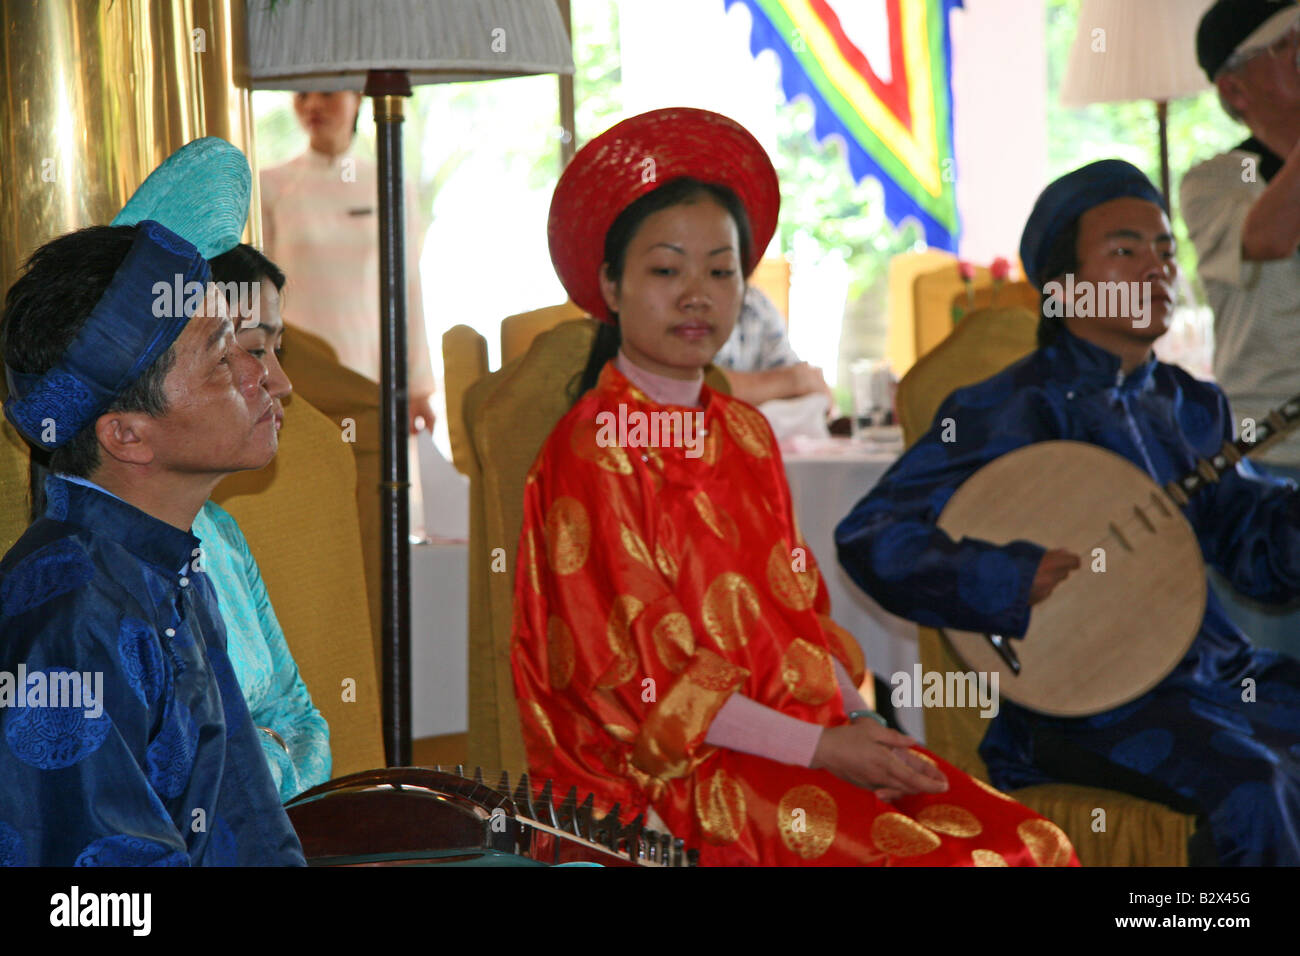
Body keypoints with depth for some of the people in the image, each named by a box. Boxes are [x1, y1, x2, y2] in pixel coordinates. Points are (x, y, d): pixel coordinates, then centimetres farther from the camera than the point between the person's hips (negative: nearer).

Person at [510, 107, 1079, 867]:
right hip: (676, 771, -7)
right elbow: (642, 677, -12)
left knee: (1035, 845, -11)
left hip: (811, 736, 7)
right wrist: (822, 749, -15)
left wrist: (860, 723, -4)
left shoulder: (743, 433, 16)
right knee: (929, 857, -26)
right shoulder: (592, 451, -7)